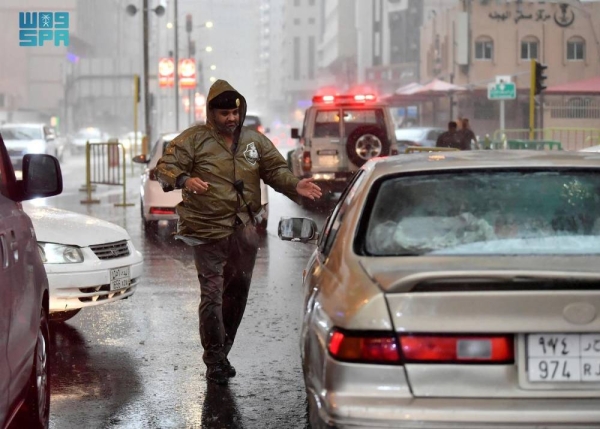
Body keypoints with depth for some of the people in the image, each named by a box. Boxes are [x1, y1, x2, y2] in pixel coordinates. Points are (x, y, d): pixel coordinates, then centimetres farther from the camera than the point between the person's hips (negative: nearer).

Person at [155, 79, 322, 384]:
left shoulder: (255, 141, 9)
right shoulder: (193, 140, -5)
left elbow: (276, 169, 12)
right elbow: (165, 167, -11)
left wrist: (295, 186, -8)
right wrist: (184, 180, -33)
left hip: (244, 230, 5)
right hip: (207, 231, -5)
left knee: (238, 291, 12)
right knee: (212, 294, -8)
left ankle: (222, 352, 27)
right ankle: (215, 361, 1)